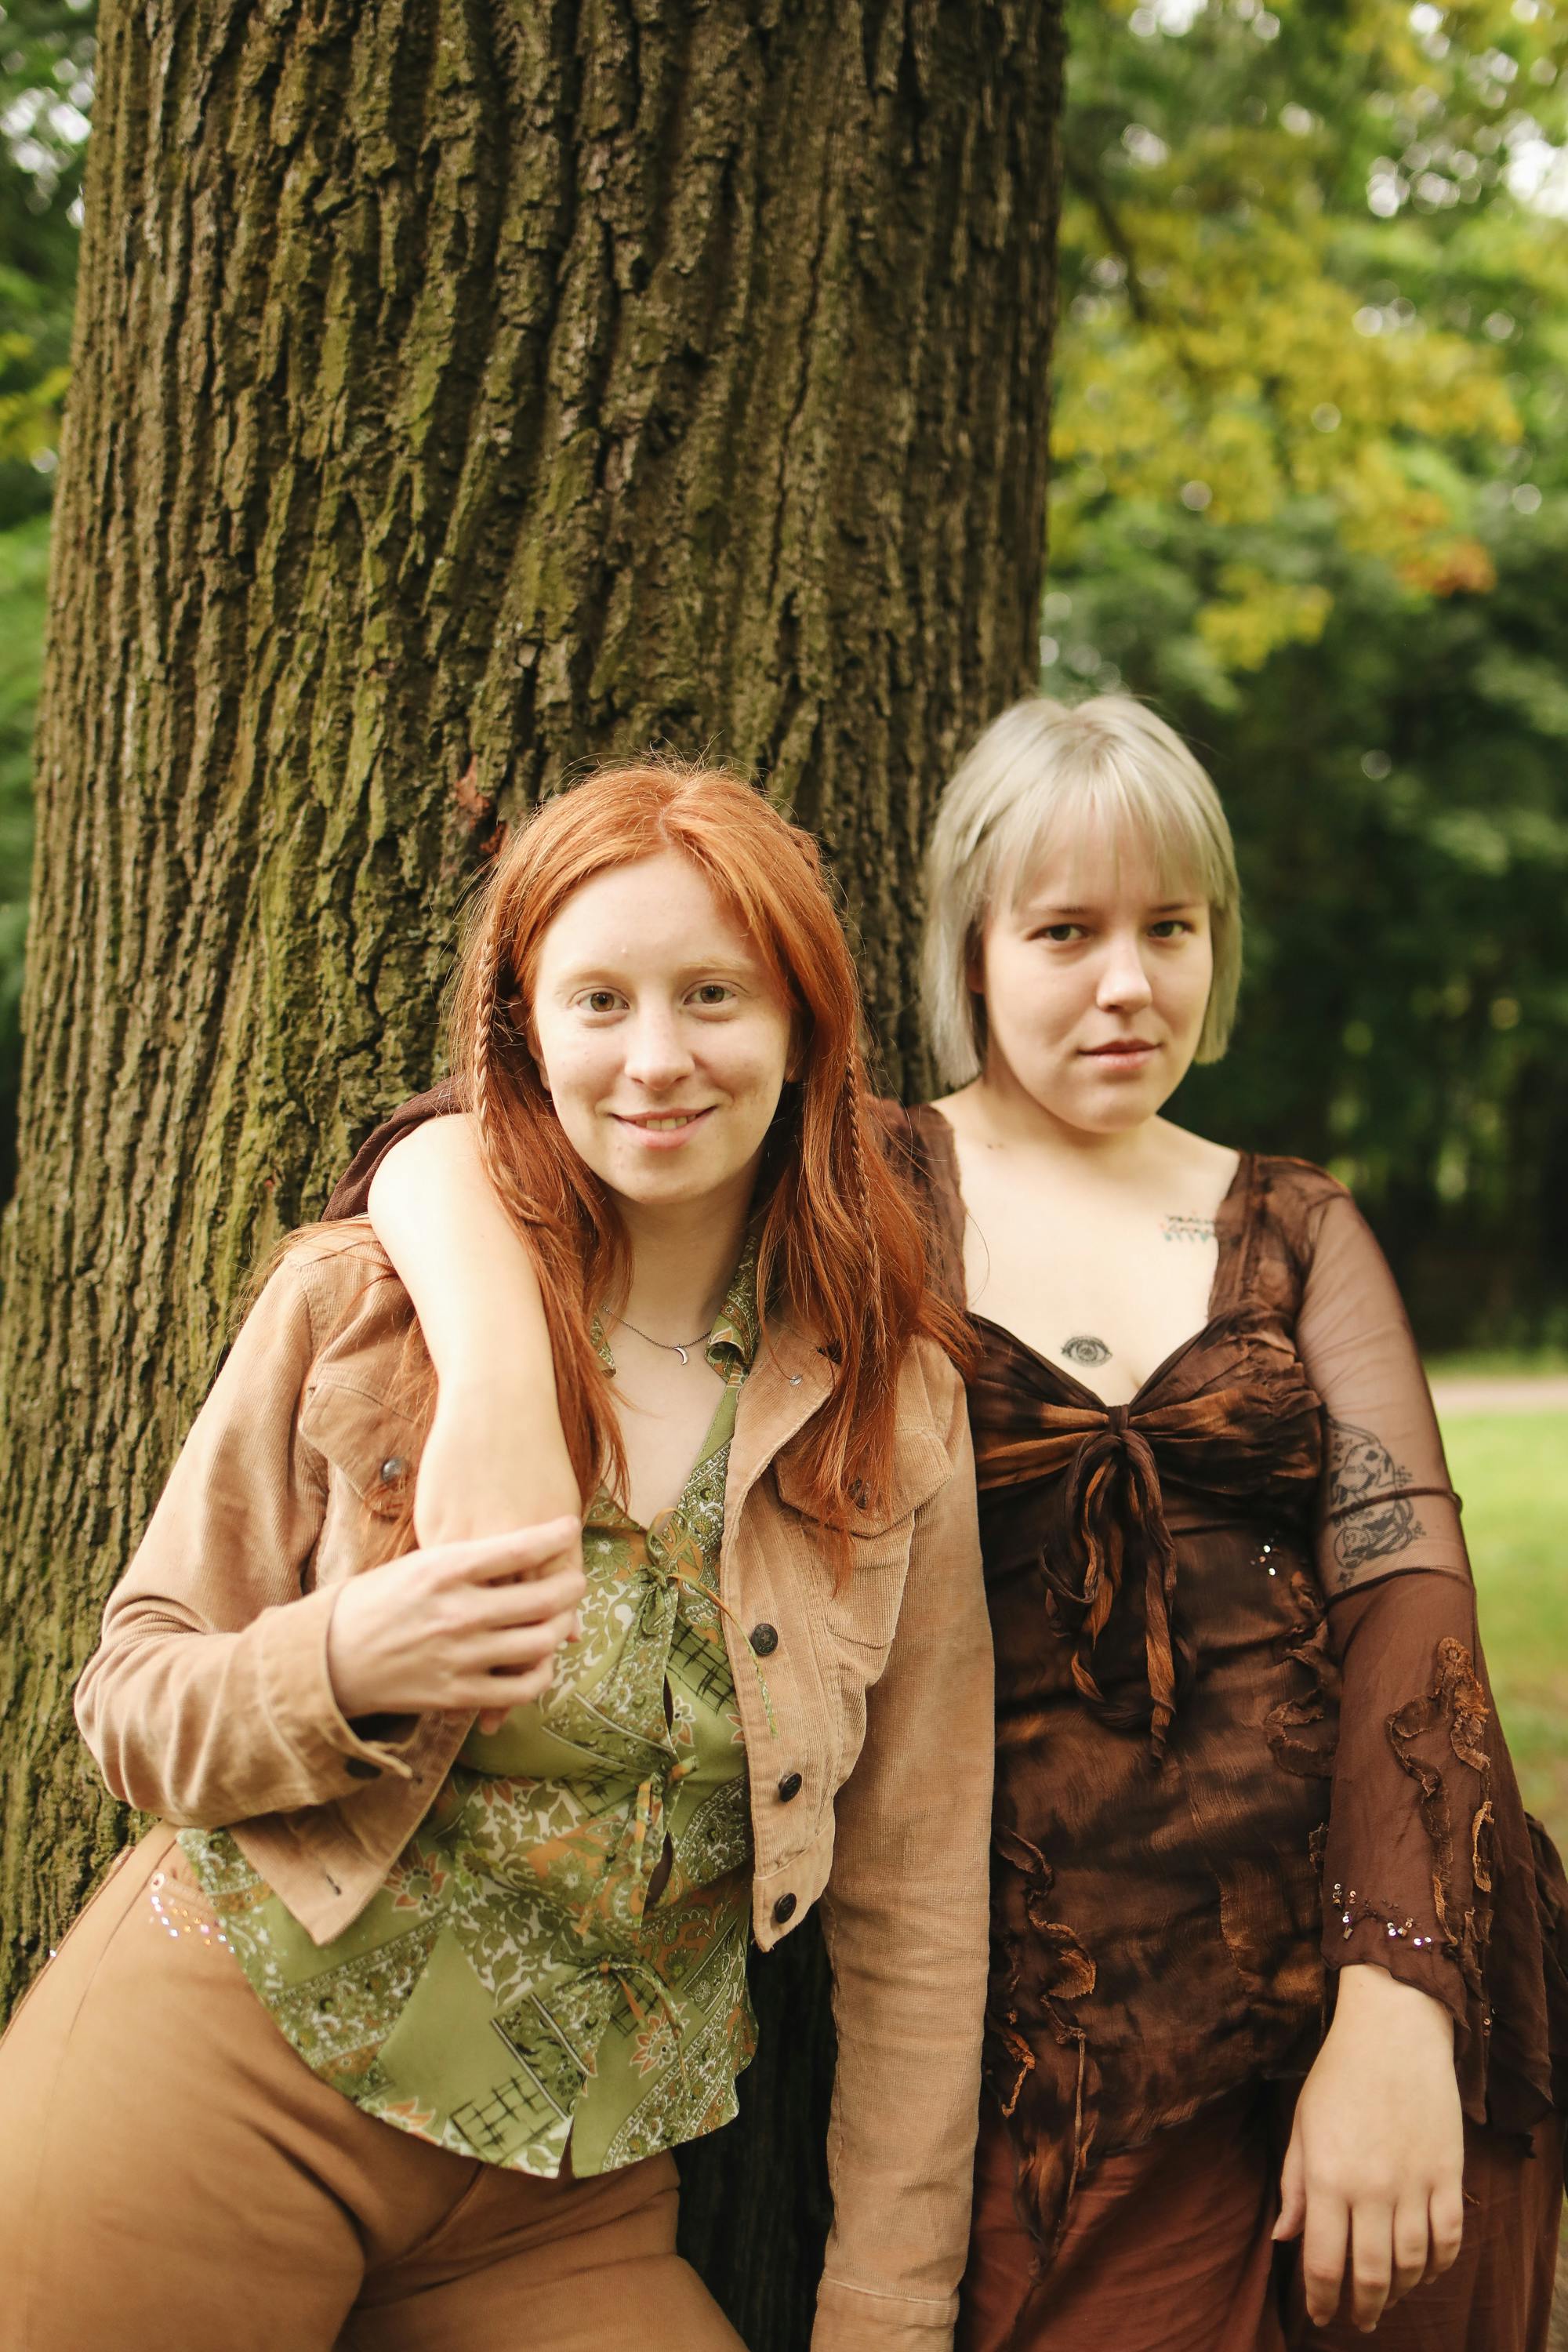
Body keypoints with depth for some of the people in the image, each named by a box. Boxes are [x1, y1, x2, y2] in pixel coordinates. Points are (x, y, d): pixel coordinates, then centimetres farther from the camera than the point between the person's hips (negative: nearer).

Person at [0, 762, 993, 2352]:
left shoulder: (902, 1413, -2)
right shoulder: (358, 1302, -7)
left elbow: (912, 1912, 2)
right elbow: (129, 1700, -1)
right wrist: (341, 1666, -23)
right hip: (215, 2088, -1)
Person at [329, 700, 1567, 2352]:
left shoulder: (1295, 1233, 9)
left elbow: (1409, 1591, -3)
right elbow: (453, 1144, -11)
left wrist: (1399, 2011, -16)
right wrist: (499, 1376, -33)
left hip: (1357, 1963, 3)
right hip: (1063, 2020, -2)